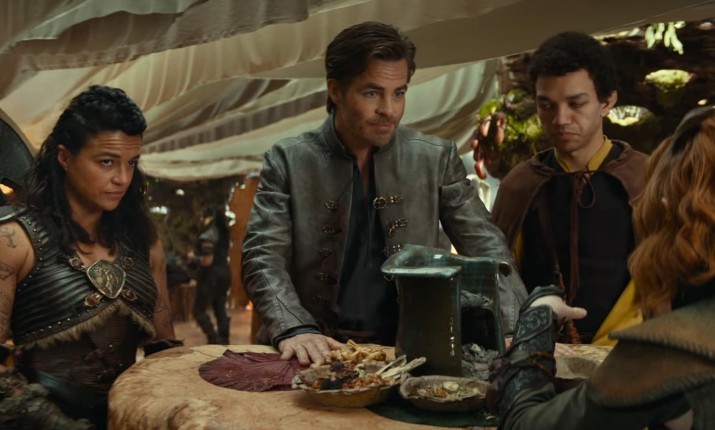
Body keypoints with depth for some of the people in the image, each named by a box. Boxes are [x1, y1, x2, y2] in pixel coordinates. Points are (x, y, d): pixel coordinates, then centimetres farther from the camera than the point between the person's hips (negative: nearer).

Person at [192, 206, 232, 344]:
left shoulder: (207, 235, -15)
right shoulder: (224, 234, 10)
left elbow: (207, 261, -20)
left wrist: (194, 257, -1)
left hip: (211, 275, -8)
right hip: (224, 272, 8)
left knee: (199, 309, -1)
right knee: (220, 308, 14)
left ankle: (214, 340, -9)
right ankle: (223, 340, 14)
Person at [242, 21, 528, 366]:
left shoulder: (436, 158, 2)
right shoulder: (289, 160, -1)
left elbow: (487, 249, 1)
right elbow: (262, 257, -7)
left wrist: (515, 334, -14)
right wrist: (294, 328, -26)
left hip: (411, 350, 1)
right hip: (320, 353, 0)